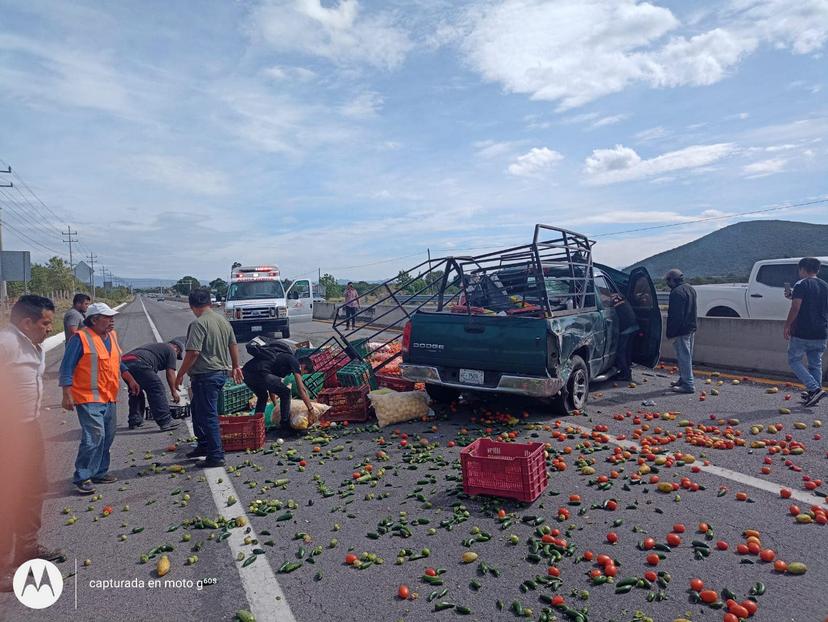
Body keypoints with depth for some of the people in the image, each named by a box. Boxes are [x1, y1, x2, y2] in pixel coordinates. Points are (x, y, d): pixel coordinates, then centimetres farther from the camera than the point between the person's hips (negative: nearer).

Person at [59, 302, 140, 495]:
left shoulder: (112, 335, 12)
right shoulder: (80, 338, -11)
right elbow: (67, 369, -11)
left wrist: (130, 379, 16)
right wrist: (67, 395, -15)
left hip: (110, 399, 8)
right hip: (89, 399, -8)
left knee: (107, 437, 12)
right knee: (94, 436, -13)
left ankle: (99, 472, 25)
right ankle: (82, 477, -2)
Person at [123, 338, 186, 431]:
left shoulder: (156, 346, 37)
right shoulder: (171, 350, 13)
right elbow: (170, 373, 8)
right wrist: (174, 391, 17)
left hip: (124, 362, 9)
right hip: (139, 363, -9)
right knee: (157, 389, -1)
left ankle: (134, 421, 30)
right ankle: (165, 422, -2)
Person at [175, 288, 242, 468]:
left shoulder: (198, 324, -16)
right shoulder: (224, 321, 9)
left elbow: (193, 353, -22)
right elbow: (233, 346, 18)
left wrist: (180, 374, -11)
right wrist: (235, 366, 30)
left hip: (205, 375, -9)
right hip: (221, 372, 9)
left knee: (208, 415, -1)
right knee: (197, 408, 23)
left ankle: (216, 456, 4)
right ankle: (204, 445, 31)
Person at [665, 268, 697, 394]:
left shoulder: (677, 292, -19)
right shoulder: (690, 288, 13)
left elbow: (675, 316, -22)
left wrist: (671, 333, -19)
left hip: (681, 331, -10)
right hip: (691, 328, 10)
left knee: (684, 357, -6)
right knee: (687, 356, 18)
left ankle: (688, 384, -4)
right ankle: (684, 379, 30)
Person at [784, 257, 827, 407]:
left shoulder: (801, 285, -10)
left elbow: (795, 308, -17)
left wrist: (787, 326, -9)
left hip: (802, 333, -7)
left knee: (794, 360, 4)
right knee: (816, 364, 13)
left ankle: (815, 389, -9)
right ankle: (813, 395, 16)